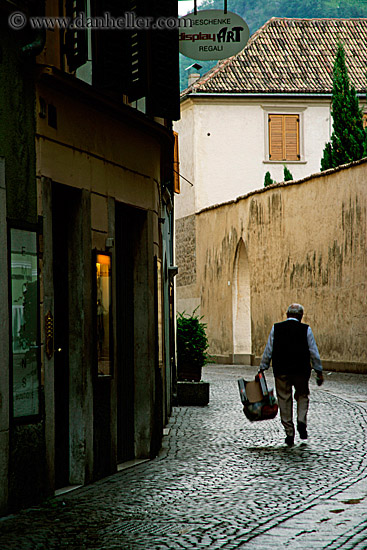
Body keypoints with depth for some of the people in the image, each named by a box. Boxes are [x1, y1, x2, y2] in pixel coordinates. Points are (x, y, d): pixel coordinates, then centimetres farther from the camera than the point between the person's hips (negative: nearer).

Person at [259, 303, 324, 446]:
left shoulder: (276, 328, 1)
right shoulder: (305, 329, -2)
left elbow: (268, 350, 3)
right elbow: (314, 352, 0)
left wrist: (262, 368, 11)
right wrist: (319, 371, 7)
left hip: (281, 371, 1)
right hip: (301, 370, -1)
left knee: (284, 400, 8)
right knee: (302, 396, 18)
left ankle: (289, 433, 8)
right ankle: (302, 421, -4)